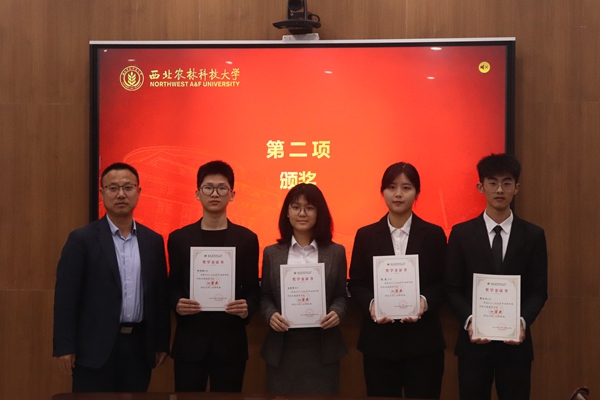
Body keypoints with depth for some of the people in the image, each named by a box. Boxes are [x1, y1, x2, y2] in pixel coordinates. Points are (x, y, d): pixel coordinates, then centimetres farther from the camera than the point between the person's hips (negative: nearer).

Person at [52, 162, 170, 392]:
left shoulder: (153, 240, 8)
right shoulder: (82, 239, -4)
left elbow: (160, 294, 10)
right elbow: (66, 296, -7)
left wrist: (162, 343, 9)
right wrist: (64, 347, -11)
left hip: (139, 345, 4)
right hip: (96, 347, -3)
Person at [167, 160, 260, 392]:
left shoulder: (247, 239, 4)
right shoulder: (179, 238, 5)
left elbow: (253, 289, 5)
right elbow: (173, 286, 8)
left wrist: (248, 309, -16)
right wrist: (177, 304, -13)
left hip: (230, 342, 0)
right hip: (189, 341, 0)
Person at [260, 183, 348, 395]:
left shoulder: (336, 252, 5)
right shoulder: (272, 253, 6)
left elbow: (341, 295, 7)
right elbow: (264, 296, 8)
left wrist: (337, 313, -14)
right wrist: (271, 315, -12)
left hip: (322, 347, 0)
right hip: (283, 348, 1)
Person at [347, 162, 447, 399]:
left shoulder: (434, 234, 3)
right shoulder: (366, 235, 5)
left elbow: (444, 284, 2)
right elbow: (355, 285, 5)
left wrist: (425, 301, -17)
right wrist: (371, 304, -15)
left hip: (423, 341, -1)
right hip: (378, 341, 1)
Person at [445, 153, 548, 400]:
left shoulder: (533, 235, 3)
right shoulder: (461, 233, 2)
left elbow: (538, 290, 1)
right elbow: (453, 288, 0)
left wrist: (523, 321, -16)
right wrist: (469, 320, -16)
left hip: (516, 343, 0)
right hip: (473, 341, 0)